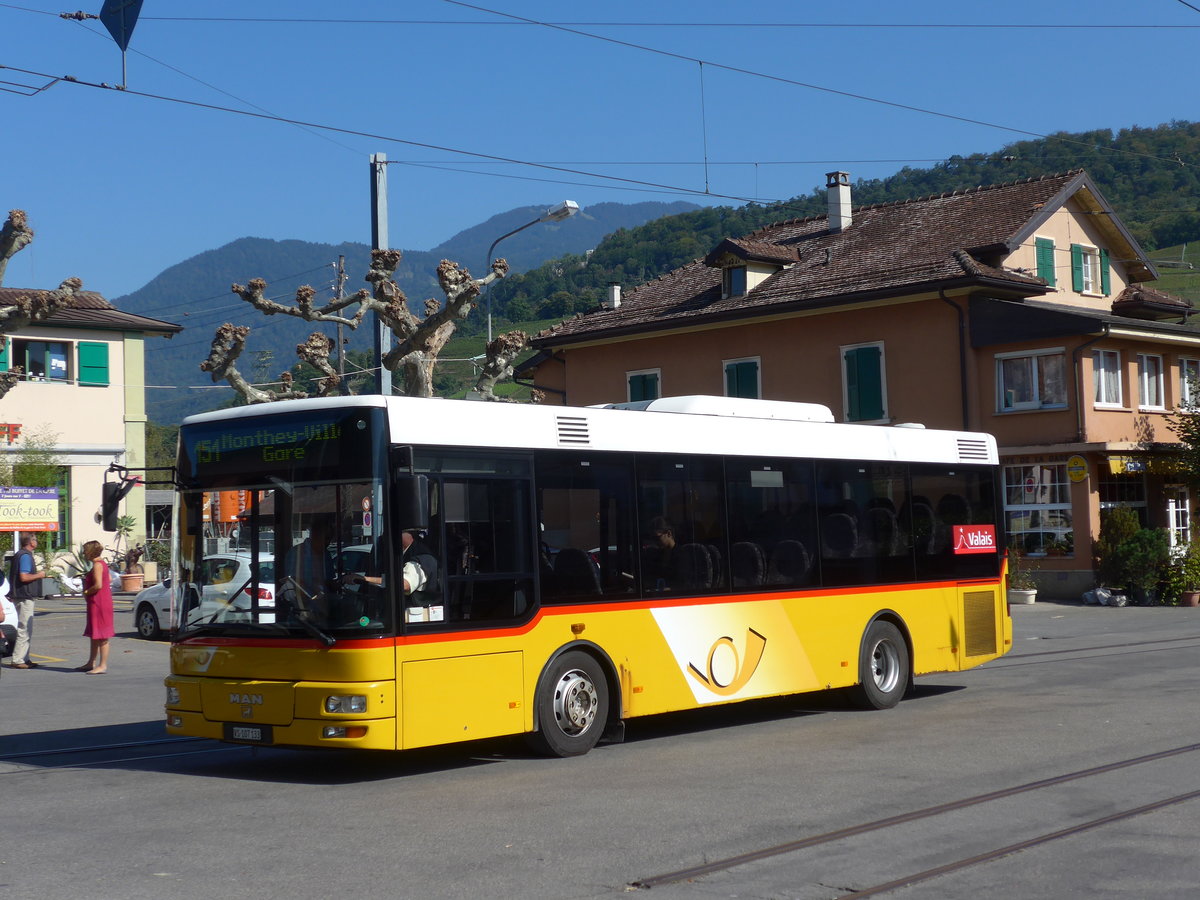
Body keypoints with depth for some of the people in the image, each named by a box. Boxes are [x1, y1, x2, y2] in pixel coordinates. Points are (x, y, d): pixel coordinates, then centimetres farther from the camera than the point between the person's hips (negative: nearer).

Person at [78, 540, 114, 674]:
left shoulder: (97, 565, -17)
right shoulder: (102, 563, 13)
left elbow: (98, 585, -26)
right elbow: (110, 579, 23)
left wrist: (86, 592, -10)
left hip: (99, 603, -11)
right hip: (96, 604, 11)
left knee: (101, 635, -7)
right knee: (94, 634, 17)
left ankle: (103, 665, -5)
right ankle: (91, 663, 25)